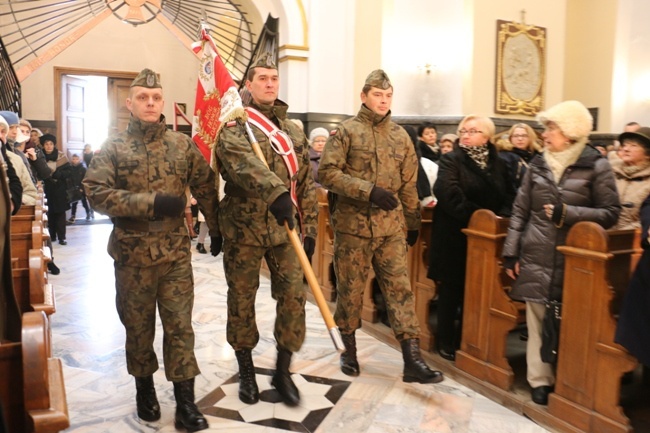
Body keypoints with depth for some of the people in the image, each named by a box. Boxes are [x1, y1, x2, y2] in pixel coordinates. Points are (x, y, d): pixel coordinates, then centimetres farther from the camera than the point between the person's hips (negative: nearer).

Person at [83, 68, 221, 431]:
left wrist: (217, 230, 12)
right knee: (138, 324, 14)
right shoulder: (114, 147, -3)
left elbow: (206, 189, 10)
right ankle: (144, 387, 34)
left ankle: (185, 399, 12)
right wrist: (150, 202, -21)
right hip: (132, 252, 0)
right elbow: (97, 193, -14)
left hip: (176, 250, 1)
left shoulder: (183, 144, 3)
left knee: (180, 323, 4)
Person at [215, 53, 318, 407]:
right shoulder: (234, 125, -3)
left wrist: (310, 227, 7)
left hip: (284, 228, 4)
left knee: (293, 296, 2)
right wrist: (274, 191, -43)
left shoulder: (293, 131, 13)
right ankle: (246, 371, 27)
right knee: (241, 300, 8)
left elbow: (306, 183, 13)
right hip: (243, 228, -3)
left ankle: (282, 371, 20)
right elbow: (243, 162, -26)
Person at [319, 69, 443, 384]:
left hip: (391, 227, 3)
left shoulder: (400, 136, 10)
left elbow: (409, 184, 15)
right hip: (352, 225, -3)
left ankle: (412, 359, 4)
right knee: (350, 290, 9)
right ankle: (349, 350, 27)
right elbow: (327, 172, -12)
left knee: (400, 289, 0)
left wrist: (413, 223, 17)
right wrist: (369, 190, -21)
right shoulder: (346, 131, -2)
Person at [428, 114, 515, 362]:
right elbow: (449, 194, -20)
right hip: (454, 235, -4)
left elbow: (509, 195, 7)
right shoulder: (451, 160, -5)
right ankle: (446, 342, 18)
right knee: (451, 290, 4)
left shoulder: (497, 164, 11)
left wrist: (500, 216, -13)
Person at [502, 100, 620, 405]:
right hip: (535, 257, 3)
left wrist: (567, 213, -16)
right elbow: (520, 211, 8)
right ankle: (540, 380, 18)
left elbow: (610, 213, -4)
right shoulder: (538, 164, 7)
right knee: (538, 320, 6)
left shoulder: (596, 166, -3)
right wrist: (510, 252, 3)